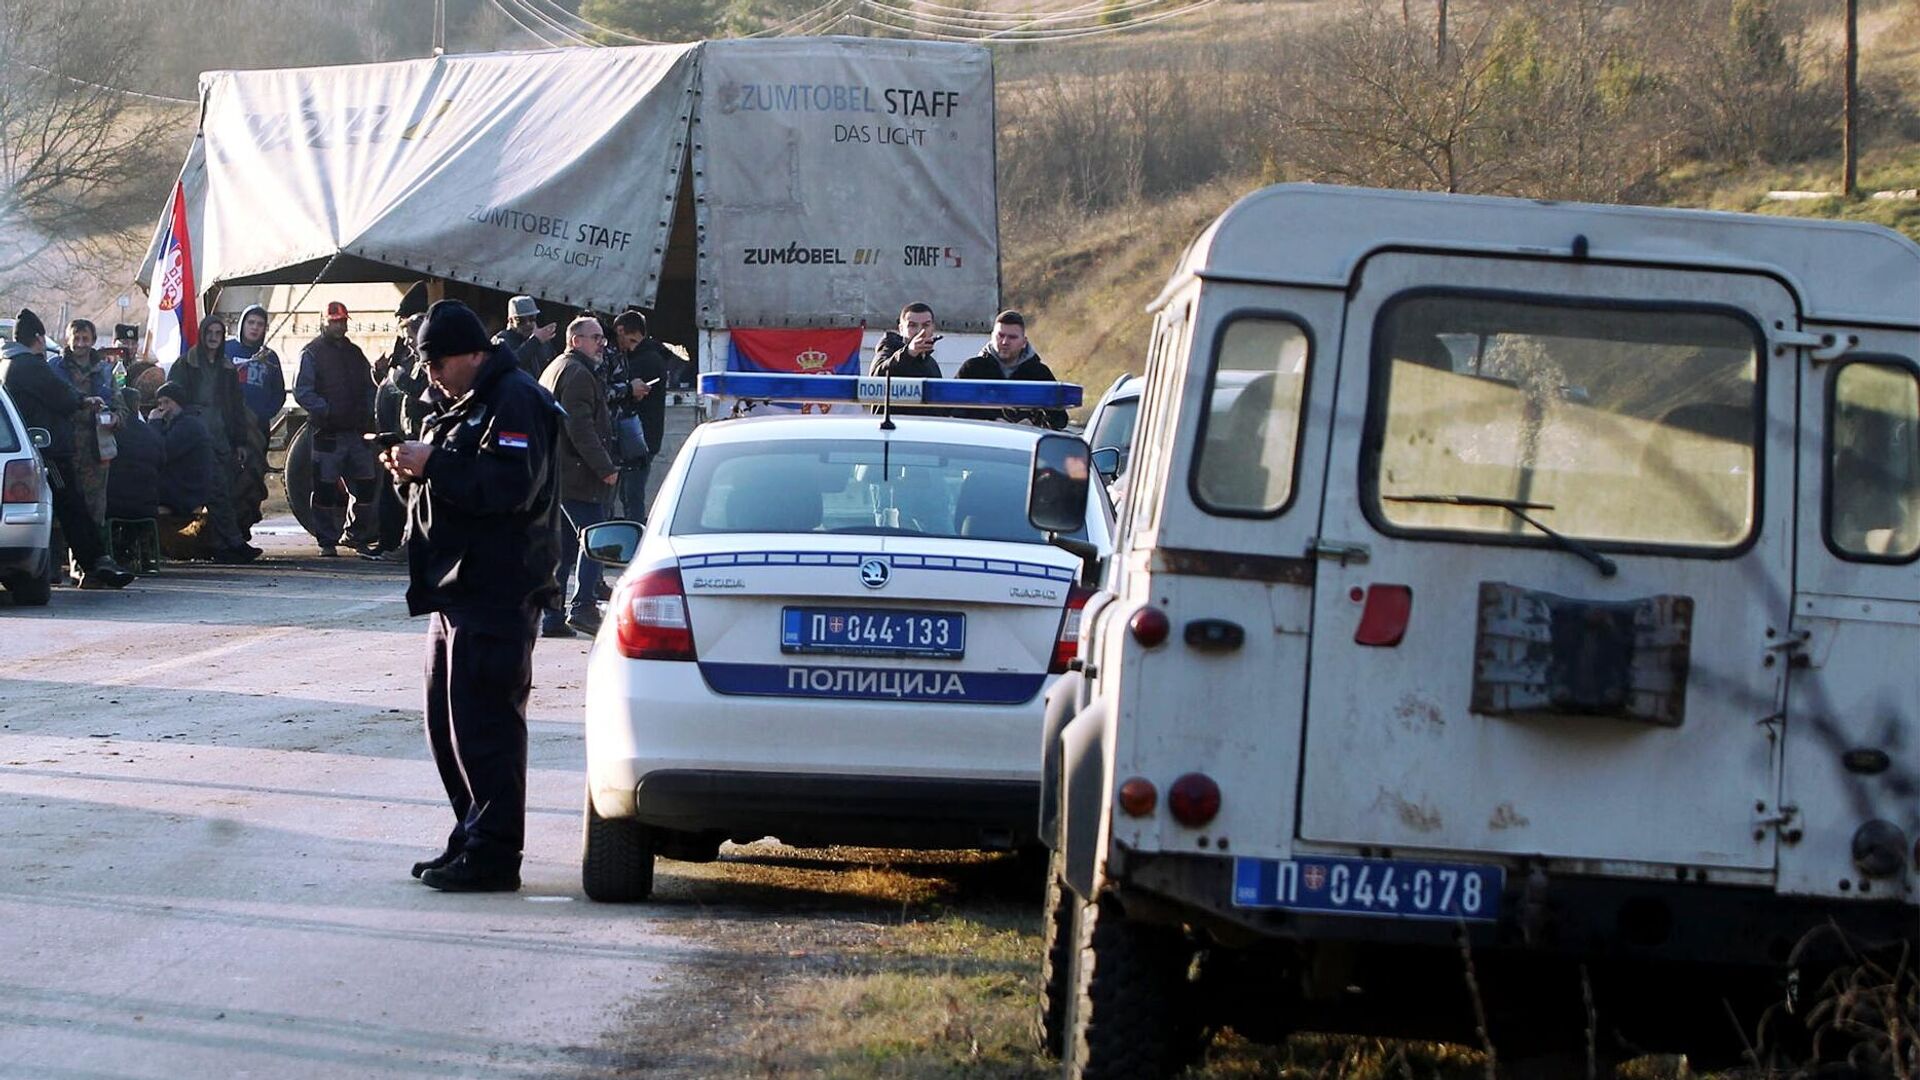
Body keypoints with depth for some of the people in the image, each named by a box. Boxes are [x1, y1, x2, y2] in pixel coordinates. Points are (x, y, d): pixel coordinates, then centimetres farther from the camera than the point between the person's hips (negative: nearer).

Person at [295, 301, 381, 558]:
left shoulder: (354, 353, 18)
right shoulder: (312, 353, 0)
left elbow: (369, 386, 23)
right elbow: (301, 391, -8)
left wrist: (368, 412, 5)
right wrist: (325, 410, -20)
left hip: (357, 431, 5)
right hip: (328, 431, -5)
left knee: (365, 484, 5)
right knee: (325, 487, -3)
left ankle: (356, 535, 17)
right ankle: (327, 541, 3)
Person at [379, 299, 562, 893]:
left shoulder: (514, 402, -11)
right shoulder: (462, 404, 22)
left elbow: (510, 486, -24)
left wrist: (434, 465, -20)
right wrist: (413, 470, 6)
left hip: (496, 594, -11)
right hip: (457, 593, 11)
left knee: (481, 724, -11)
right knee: (446, 722, 13)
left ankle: (494, 853, -9)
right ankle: (472, 838, 20)